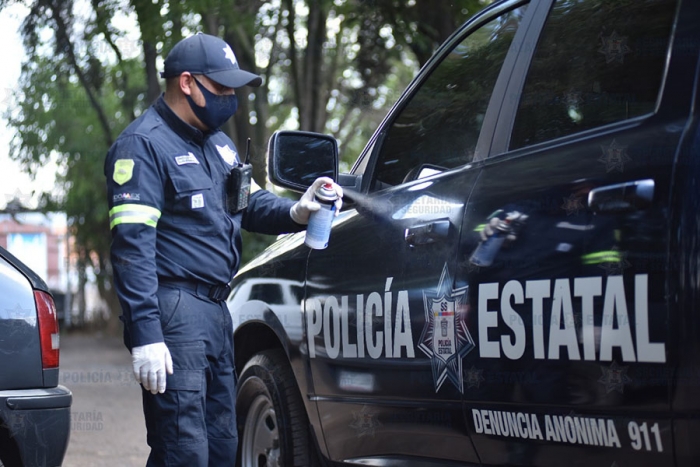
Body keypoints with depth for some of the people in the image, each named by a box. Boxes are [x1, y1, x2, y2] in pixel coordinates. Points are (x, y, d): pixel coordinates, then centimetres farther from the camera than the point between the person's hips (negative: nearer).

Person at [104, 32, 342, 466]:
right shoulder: (144, 145, -10)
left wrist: (296, 211, -2)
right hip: (175, 312, -10)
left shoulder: (217, 142, 19)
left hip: (216, 311, 10)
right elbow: (132, 245, -17)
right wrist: (145, 334, -24)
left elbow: (251, 203, 23)